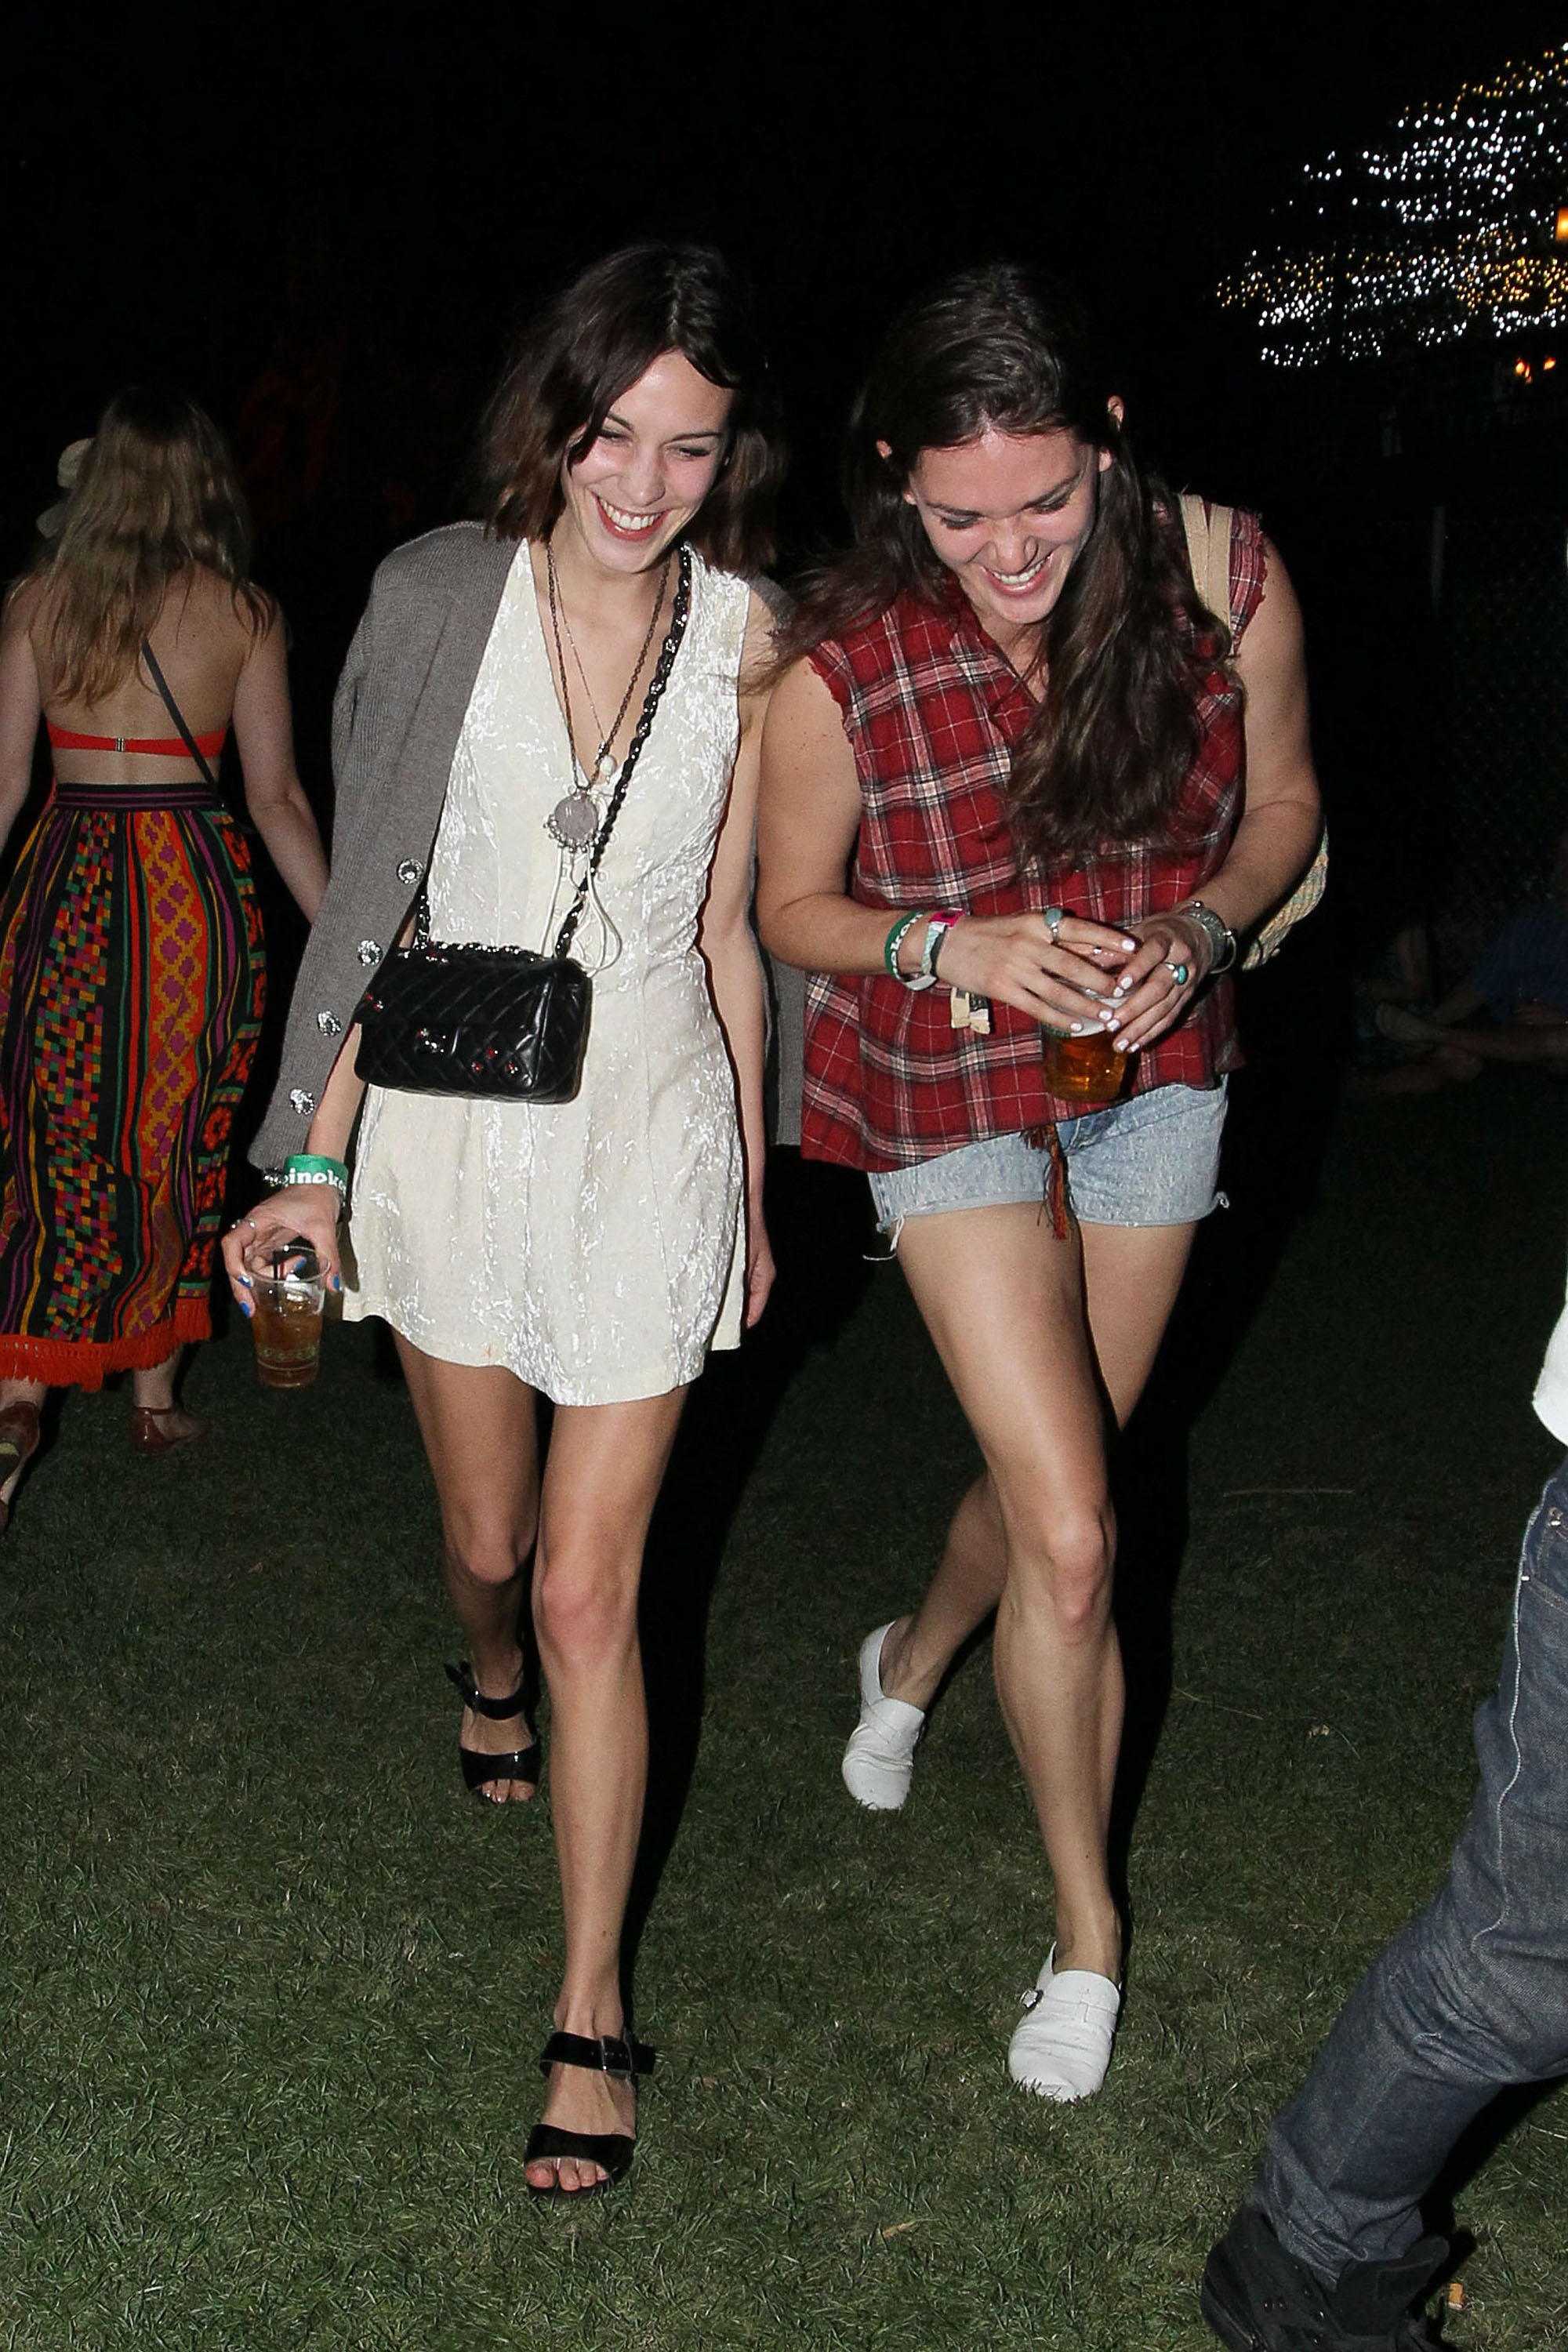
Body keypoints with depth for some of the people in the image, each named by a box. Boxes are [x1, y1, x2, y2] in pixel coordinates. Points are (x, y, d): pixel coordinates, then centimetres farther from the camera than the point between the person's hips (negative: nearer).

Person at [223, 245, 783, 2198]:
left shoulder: (745, 642, -3)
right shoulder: (440, 595, -6)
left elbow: (725, 933, 5)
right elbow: (373, 899, -2)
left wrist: (750, 1184, 9)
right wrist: (315, 1161, -2)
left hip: (645, 1135, -1)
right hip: (447, 1128, 1)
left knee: (590, 1589, -1)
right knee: (486, 1540, 19)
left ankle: (591, 2014, 12)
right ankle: (490, 1680, 57)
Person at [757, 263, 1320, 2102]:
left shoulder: (1220, 582, -17)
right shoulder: (839, 670, -22)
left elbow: (1282, 805, 0)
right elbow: (790, 905, -7)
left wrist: (1199, 932, -20)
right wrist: (955, 949, -25)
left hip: (1154, 1077, 3)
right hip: (951, 1101, -3)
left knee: (1046, 1480, 17)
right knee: (1071, 1538, -8)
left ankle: (914, 1660, 53)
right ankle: (1085, 1928, 14)